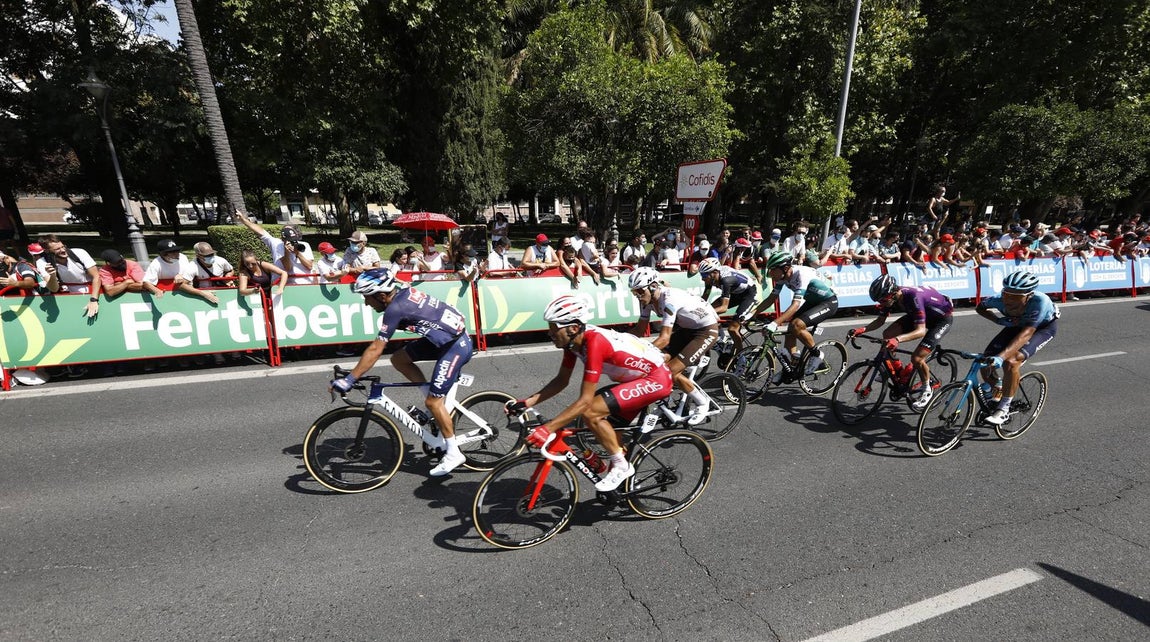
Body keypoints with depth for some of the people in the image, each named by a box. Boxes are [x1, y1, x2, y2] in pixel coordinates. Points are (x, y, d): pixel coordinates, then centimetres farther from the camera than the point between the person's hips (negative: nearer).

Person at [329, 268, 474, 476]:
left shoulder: (395, 308, -20)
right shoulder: (401, 291, 4)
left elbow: (375, 349, -20)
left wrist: (349, 380, -16)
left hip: (456, 346, -10)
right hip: (444, 339, 10)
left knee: (433, 401, -5)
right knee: (399, 359, 10)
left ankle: (453, 453, 8)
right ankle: (436, 401, 18)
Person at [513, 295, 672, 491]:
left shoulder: (594, 343, -31)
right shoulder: (574, 339, -5)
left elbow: (585, 401, -31)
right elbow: (562, 380, 4)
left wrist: (547, 428, -32)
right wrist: (527, 402, -4)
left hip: (656, 379, -9)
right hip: (637, 377, 9)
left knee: (590, 412, -19)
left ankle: (621, 466, -1)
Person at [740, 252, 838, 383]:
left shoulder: (801, 274, -33)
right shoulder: (782, 276, -9)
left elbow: (796, 305, -40)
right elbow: (771, 298, -3)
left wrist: (775, 323, -48)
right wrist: (751, 314, -13)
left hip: (829, 302, -8)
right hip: (812, 301, 8)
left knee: (796, 325, -26)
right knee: (790, 330, -1)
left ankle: (817, 355, -3)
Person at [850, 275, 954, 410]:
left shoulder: (913, 298, -39)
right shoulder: (890, 296, -17)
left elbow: (920, 331, -41)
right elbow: (880, 320, -6)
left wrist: (897, 339, -57)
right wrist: (863, 329, -24)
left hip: (943, 317, -7)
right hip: (924, 314, 7)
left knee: (916, 358, -19)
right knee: (887, 335, -8)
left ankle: (927, 391, 7)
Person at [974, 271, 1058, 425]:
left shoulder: (1040, 301, -41)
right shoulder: (1000, 300, -30)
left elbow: (1026, 333, -48)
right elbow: (980, 307, -6)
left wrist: (1001, 356, -59)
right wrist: (999, 320, -24)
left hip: (1044, 327, -4)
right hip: (1017, 324, 4)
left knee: (1010, 362, -28)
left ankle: (1004, 409, -14)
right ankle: (994, 392, 21)